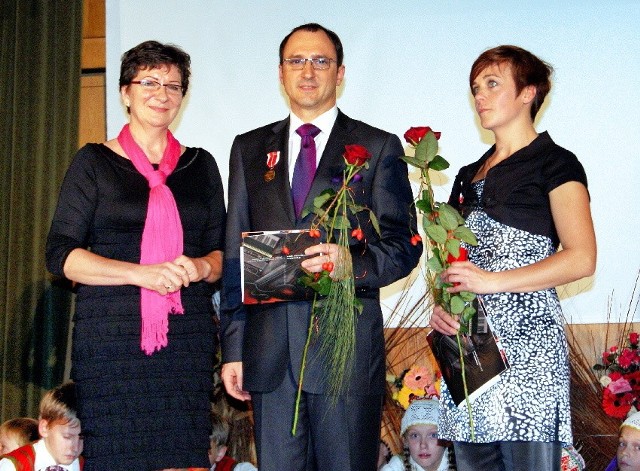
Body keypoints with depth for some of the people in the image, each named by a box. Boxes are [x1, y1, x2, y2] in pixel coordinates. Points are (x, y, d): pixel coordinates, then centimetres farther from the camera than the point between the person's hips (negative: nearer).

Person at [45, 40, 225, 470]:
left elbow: (220, 253, 17)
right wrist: (142, 273, -15)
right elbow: (61, 254, -3)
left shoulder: (201, 164, 14)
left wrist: (199, 268, -8)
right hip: (112, 338, -2)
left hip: (188, 337, 3)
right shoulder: (94, 162, 5)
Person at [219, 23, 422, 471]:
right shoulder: (250, 148, 16)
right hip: (269, 350, 3)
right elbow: (236, 254, 13)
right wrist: (233, 348, 7)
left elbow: (404, 244, 1)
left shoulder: (379, 147, 6)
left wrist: (352, 264, -21)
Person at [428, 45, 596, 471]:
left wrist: (493, 281, -18)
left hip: (527, 341, -6)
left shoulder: (555, 164, 1)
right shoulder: (470, 176, 21)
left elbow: (581, 259, -11)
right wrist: (440, 305, 1)